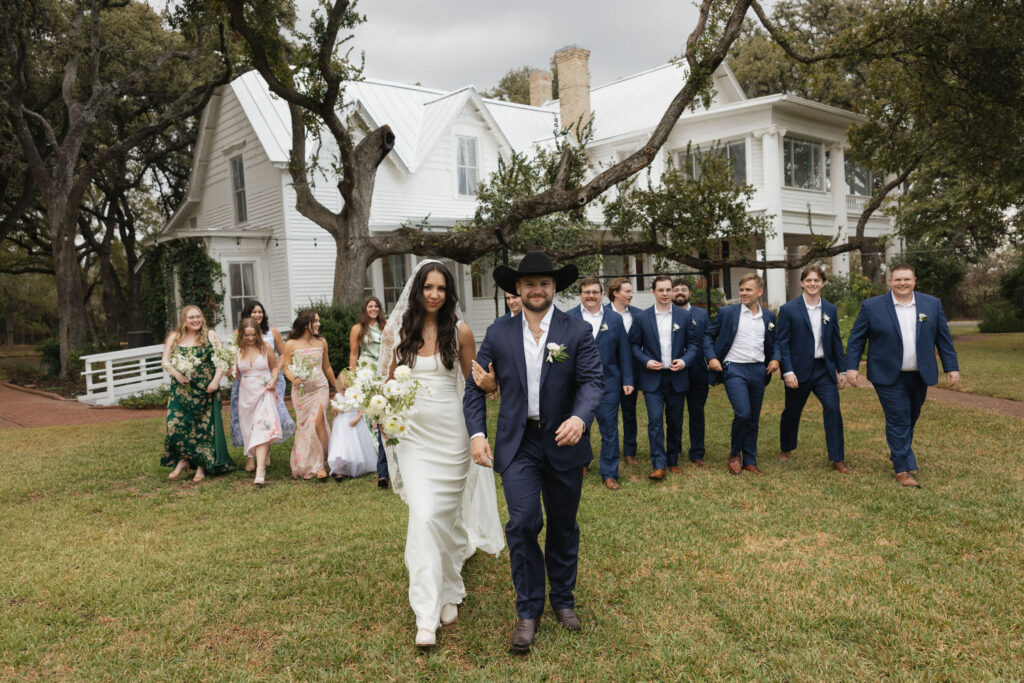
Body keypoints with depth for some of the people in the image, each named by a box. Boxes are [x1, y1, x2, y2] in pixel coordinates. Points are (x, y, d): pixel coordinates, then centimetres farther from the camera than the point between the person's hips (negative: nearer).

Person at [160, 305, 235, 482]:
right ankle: (183, 460, 15)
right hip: (181, 391, 2)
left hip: (205, 390, -2)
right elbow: (165, 361, 8)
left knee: (204, 427, 0)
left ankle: (202, 466, 10)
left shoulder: (210, 336, 3)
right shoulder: (174, 338, 9)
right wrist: (176, 374, -11)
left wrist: (216, 380, -12)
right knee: (176, 426, -5)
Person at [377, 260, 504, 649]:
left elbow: (473, 383, 7)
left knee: (447, 512, 10)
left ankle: (448, 592, 34)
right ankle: (426, 616, -3)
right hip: (413, 434, 0)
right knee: (423, 515, -9)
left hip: (451, 431, 0)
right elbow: (389, 382, 9)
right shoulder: (398, 332, 2)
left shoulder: (460, 332, -2)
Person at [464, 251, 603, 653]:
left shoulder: (578, 333, -3)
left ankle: (563, 600, 34)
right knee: (523, 523, -11)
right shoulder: (498, 334, 2)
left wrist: (580, 417, -30)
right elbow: (475, 386, 5)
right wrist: (477, 433, -7)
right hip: (517, 445, 0)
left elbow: (593, 381, -11)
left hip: (564, 443, 0)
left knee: (563, 527, 14)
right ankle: (528, 610, 7)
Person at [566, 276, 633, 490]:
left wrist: (627, 380, 2)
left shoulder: (615, 318, 6)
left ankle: (609, 474, 13)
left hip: (608, 383, 0)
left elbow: (624, 352, 6)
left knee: (609, 430, 3)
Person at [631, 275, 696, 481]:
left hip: (677, 377, 2)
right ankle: (658, 465, -6)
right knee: (655, 421, -9)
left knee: (675, 422, 9)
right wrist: (646, 362, -10)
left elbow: (692, 344, 7)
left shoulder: (684, 316, 5)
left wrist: (684, 361, -10)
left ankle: (673, 461, 23)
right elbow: (635, 346, 6)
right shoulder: (642, 318, 2)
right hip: (652, 378, -1)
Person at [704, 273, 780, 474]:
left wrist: (775, 358, 3)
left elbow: (773, 343, 21)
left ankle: (750, 461, 20)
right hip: (734, 369, -4)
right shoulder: (727, 312, 1)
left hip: (759, 371, 4)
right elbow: (709, 335, 7)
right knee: (743, 414, -17)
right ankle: (734, 454, 5)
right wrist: (711, 357, -7)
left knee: (754, 419, 9)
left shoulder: (769, 316, 11)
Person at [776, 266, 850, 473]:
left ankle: (837, 459, -1)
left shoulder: (831, 309, 7)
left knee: (833, 409, -9)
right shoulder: (789, 309, -5)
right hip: (798, 371, -2)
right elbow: (782, 342, -7)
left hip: (824, 370, 3)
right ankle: (785, 449, 35)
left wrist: (842, 370, 9)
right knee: (792, 412, 11)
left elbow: (836, 341, 12)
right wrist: (787, 371, -15)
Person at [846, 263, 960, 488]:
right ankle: (902, 469, 1)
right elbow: (856, 338, -1)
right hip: (889, 377, -4)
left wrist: (952, 367, 5)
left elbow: (944, 338, 9)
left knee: (910, 419, 16)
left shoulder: (932, 304, 5)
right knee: (898, 420, -5)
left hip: (919, 376, 4)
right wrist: (851, 367, -7)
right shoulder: (872, 306, -4)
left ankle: (899, 454, 37)